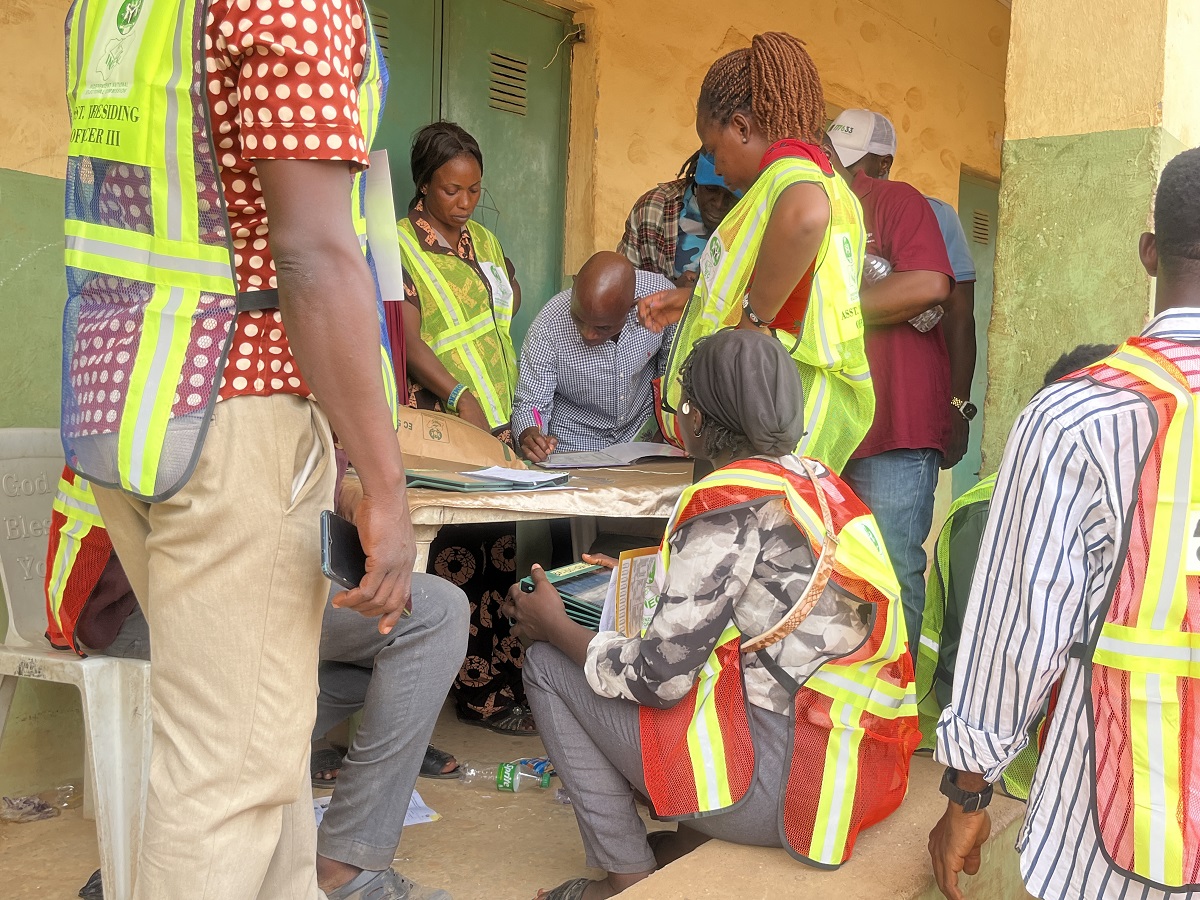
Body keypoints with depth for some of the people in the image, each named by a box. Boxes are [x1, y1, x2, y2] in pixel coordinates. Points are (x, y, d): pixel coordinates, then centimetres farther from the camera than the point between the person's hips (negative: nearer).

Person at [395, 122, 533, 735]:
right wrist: (460, 395, -26)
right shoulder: (398, 244, -4)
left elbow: (512, 294, 34)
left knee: (503, 551, 5)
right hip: (444, 426, -7)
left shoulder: (483, 240, 17)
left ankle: (507, 679, 11)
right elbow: (407, 337, -14)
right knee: (462, 557, -7)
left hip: (500, 420, 7)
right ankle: (483, 693, 1)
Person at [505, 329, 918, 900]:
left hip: (788, 779, -9)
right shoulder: (818, 480, 6)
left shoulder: (730, 503, -18)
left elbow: (658, 677, -15)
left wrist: (555, 626, 1)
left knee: (547, 666, 2)